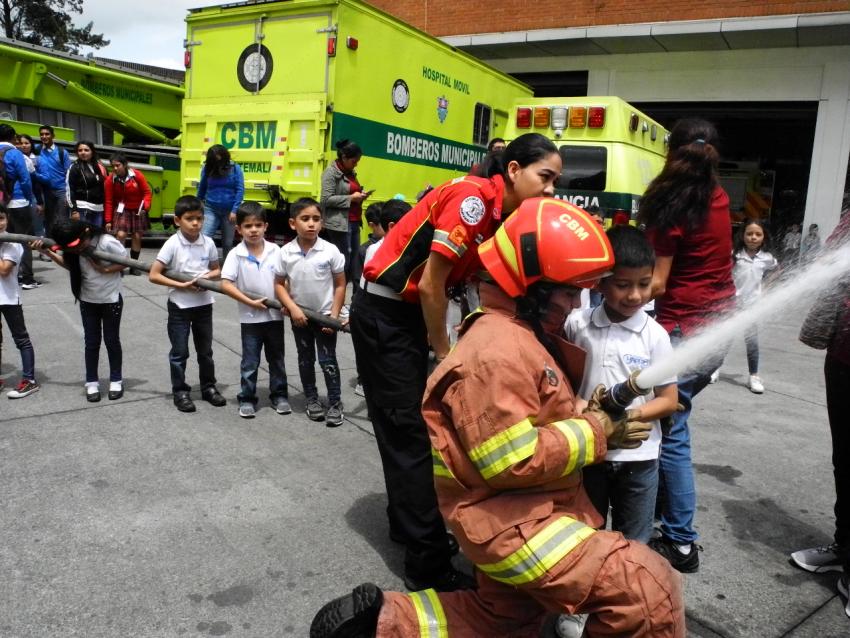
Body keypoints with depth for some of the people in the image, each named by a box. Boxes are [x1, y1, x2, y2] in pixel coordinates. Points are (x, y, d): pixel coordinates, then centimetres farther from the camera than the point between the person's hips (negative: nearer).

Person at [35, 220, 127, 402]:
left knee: (111, 340, 8)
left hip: (111, 300, -4)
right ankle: (92, 382, 21)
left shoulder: (108, 243, -25)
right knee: (91, 342, 9)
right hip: (88, 301, 4)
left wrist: (104, 269, -27)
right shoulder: (72, 248, -9)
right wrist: (47, 252, -2)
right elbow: (70, 264, 8)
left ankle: (116, 380, 22)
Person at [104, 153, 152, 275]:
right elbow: (108, 201, -8)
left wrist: (145, 207, -23)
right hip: (122, 210, -1)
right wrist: (108, 220, -10)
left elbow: (147, 192, -7)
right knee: (120, 235, -16)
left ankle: (133, 266, 18)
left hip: (138, 210, 1)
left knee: (137, 237, 5)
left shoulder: (137, 175, -15)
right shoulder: (110, 179, -13)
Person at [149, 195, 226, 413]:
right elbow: (154, 275, -14)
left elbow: (217, 270, 9)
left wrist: (209, 276, -13)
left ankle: (208, 387, 30)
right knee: (179, 352, 8)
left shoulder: (208, 243, -3)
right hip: (179, 307, -3)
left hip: (204, 305, 3)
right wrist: (181, 285, -21)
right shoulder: (172, 244, -13)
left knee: (205, 350, 16)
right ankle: (180, 392, 21)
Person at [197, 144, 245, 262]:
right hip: (211, 210, 1)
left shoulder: (235, 168, -5)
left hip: (229, 211, -1)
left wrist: (234, 210, -13)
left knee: (227, 243, 8)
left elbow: (240, 190, -8)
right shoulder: (207, 169, 1)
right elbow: (201, 188, 13)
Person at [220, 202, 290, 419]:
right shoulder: (236, 254, -10)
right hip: (250, 318, -2)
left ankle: (279, 395, 29)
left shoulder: (275, 251, -4)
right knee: (250, 362, 8)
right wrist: (250, 302, -18)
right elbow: (225, 285, -13)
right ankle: (247, 399, 21)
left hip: (275, 315, 2)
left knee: (277, 359, 15)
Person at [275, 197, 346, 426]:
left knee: (328, 361, 2)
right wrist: (292, 308, -13)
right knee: (305, 360, 16)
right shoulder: (285, 252, -9)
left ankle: (335, 404, 16)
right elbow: (279, 284, -1)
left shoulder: (331, 251, -14)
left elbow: (340, 285, -6)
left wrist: (334, 315, -9)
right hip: (299, 315, 2)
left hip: (325, 315, -2)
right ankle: (312, 400, 31)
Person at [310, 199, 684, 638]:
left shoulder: (519, 334, 10)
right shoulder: (498, 351, -23)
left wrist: (591, 410, 1)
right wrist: (595, 432, -17)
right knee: (651, 593, -15)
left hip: (517, 511, 11)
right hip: (512, 519, -11)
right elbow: (514, 460, -25)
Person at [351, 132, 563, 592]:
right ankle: (428, 565, 3)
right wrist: (442, 350, -9)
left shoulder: (502, 214, 6)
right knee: (411, 433, -6)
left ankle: (407, 523, 36)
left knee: (406, 426, 19)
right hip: (383, 313, -9)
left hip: (410, 313, 9)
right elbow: (431, 285, -21)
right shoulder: (473, 197, -22)